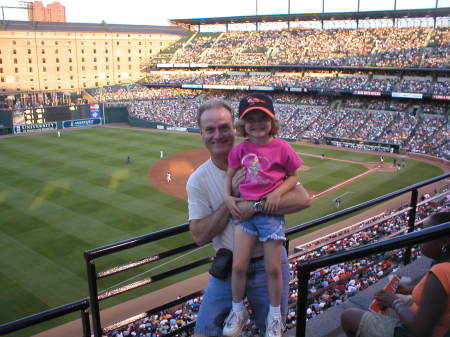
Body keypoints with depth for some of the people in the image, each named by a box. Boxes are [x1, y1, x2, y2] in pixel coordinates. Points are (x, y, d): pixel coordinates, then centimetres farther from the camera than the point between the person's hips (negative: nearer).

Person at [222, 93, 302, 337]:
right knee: (238, 266, 0)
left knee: (273, 269, 5)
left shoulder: (282, 147, -6)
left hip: (271, 211, -2)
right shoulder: (240, 149, 2)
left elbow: (294, 176, 2)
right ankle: (237, 309, 26)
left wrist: (278, 193, -14)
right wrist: (227, 197, 0)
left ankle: (274, 314, 29)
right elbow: (230, 174, 15)